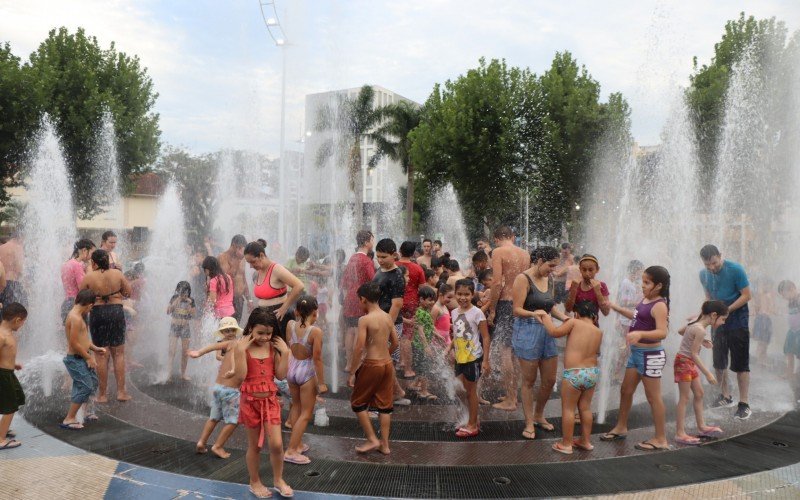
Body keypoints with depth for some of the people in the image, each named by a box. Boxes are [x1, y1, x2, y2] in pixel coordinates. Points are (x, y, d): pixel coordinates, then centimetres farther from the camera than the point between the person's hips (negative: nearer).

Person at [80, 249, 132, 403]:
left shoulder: (88, 277, -6)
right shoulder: (117, 273, -2)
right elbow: (128, 293, 5)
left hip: (97, 313, -1)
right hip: (117, 312, 1)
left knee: (101, 355, 7)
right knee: (119, 353, 10)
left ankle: (102, 394, 13)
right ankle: (121, 391, 11)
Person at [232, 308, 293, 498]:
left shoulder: (273, 348, -1)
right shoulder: (242, 347, -9)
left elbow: (281, 375, -3)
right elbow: (240, 375, -18)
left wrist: (285, 352, -12)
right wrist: (241, 350, -25)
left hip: (270, 400, 2)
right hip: (251, 401, -2)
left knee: (276, 443, -5)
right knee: (255, 445, 11)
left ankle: (278, 479, 18)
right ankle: (255, 482, 30)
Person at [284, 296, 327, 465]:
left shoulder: (291, 325, -8)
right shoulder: (316, 331, -21)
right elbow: (317, 359, -18)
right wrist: (322, 382, -10)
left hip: (292, 368, 6)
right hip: (307, 371, -6)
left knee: (296, 406, 25)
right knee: (306, 413, 7)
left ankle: (298, 444, 35)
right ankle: (291, 451, 5)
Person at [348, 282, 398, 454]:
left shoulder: (365, 319, -15)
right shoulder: (388, 317, 4)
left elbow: (359, 348, -18)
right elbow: (395, 343, 11)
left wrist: (352, 372, -11)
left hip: (371, 365, -6)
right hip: (387, 364, 6)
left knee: (358, 402, 11)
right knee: (385, 405, 13)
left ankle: (372, 439, 11)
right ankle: (385, 444, 19)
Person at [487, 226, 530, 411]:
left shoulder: (498, 252, -8)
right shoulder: (525, 254, 11)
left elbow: (497, 282, -16)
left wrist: (491, 309, -11)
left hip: (505, 304, -7)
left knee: (505, 352, -1)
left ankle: (510, 401, 2)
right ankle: (513, 394, 25)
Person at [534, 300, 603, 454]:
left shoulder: (574, 322, -8)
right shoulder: (599, 332, 6)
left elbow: (554, 332, -12)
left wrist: (545, 316, 2)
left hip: (574, 373, -5)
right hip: (592, 373, 5)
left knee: (568, 409, 5)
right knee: (585, 408, 19)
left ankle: (566, 444, 11)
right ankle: (586, 441, 28)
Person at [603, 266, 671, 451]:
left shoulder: (659, 305, -20)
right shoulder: (646, 300, 7)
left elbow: (662, 332, -32)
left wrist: (640, 334, -47)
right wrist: (616, 307, 29)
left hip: (650, 355, -9)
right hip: (636, 352, 10)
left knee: (653, 397, 0)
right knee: (626, 390, 17)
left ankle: (661, 439, 12)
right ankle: (621, 427, 32)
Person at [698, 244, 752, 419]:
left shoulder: (735, 269, -16)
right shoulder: (704, 274, 0)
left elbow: (746, 295, -14)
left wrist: (727, 310, -22)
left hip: (737, 319, -6)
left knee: (741, 363, -4)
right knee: (719, 361, 13)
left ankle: (744, 404, 2)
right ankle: (725, 396, 29)